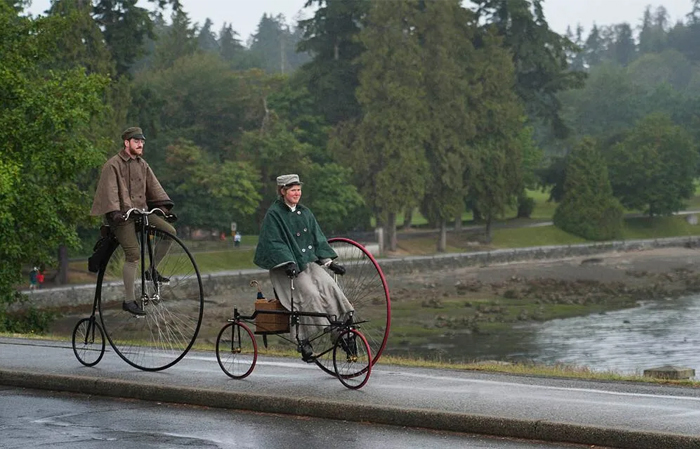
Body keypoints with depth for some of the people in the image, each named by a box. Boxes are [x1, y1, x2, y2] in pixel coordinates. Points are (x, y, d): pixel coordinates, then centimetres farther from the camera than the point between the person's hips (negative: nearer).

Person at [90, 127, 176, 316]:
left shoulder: (142, 165, 15)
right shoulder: (113, 165, -6)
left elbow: (154, 186, 15)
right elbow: (110, 190, -16)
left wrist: (165, 206, 4)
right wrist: (114, 212, -28)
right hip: (123, 215, -7)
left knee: (170, 231, -12)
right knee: (133, 254, -18)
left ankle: (151, 269, 7)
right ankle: (128, 300, -9)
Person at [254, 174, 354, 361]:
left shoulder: (305, 213, 17)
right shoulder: (274, 214, -3)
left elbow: (318, 239, 20)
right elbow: (275, 243, -12)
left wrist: (330, 262, 12)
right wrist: (288, 263, -24)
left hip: (309, 262, 6)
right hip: (288, 268, -6)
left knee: (329, 286, -21)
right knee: (310, 293, -27)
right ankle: (304, 341, -25)